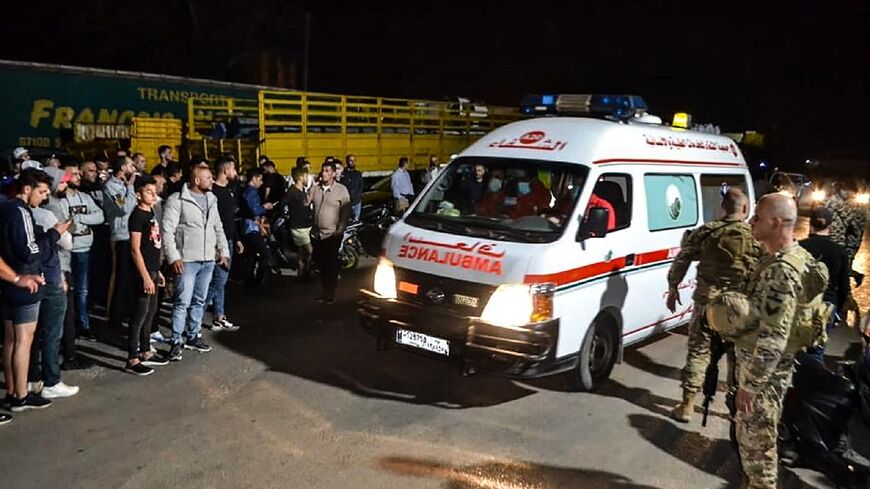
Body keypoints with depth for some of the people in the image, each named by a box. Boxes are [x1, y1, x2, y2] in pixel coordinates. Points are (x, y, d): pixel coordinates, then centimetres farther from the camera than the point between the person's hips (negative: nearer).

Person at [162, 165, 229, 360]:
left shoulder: (211, 199, 12)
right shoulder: (177, 200, -8)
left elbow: (218, 228, 18)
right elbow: (167, 230, -12)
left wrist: (224, 251, 9)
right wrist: (173, 257, -18)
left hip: (208, 260, 6)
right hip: (187, 260, -6)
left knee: (199, 301, 14)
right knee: (182, 302, -5)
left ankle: (192, 337, 26)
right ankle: (176, 342, 4)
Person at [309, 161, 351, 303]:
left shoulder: (341, 190, -6)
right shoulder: (315, 188, 5)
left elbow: (346, 211, -7)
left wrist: (340, 230, -13)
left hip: (333, 235, -4)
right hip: (318, 234, 4)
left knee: (331, 265, 2)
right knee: (321, 264, 13)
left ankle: (331, 293, 13)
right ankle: (324, 291, 27)